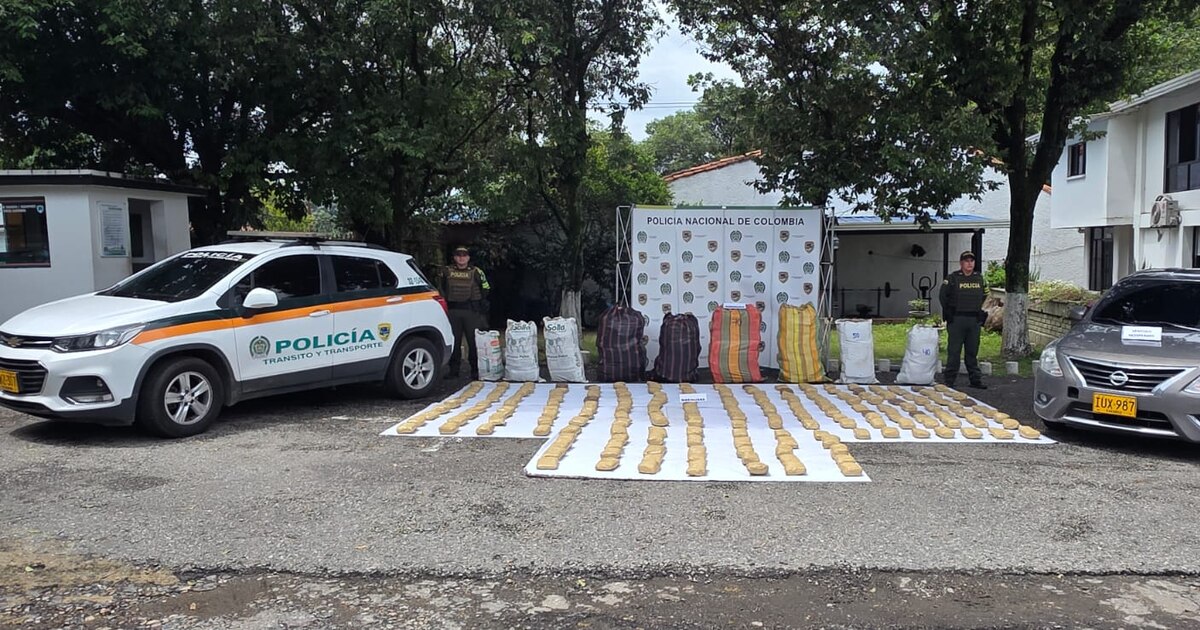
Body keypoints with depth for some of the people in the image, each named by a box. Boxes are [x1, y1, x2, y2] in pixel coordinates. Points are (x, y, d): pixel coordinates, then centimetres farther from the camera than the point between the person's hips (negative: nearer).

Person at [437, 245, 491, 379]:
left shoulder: (476, 272, 3)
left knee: (474, 341, -1)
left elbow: (486, 289, 7)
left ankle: (476, 370, 6)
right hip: (453, 310, 2)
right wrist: (444, 300, 8)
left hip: (472, 311, -2)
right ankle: (453, 370, 12)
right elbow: (440, 288, 20)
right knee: (453, 341, 5)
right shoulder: (446, 272, 9)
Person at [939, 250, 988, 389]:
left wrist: (981, 313, 16)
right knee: (954, 351, -2)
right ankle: (949, 380, 3)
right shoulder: (952, 278, -3)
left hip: (974, 320, 4)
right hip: (957, 320, -4)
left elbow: (985, 296, 25)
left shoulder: (980, 279, 11)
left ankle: (975, 379, 16)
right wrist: (948, 313, -3)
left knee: (972, 352, 10)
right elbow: (942, 296, 1)